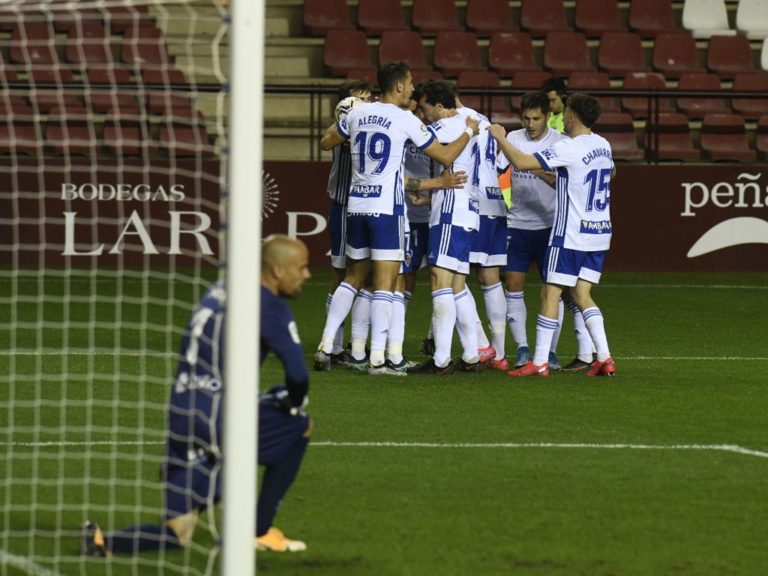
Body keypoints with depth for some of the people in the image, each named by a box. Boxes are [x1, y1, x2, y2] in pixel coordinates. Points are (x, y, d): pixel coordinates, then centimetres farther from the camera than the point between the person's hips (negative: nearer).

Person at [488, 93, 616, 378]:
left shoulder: (568, 148, -17)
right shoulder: (603, 145, 8)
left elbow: (522, 162, -21)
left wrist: (500, 138, -5)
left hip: (570, 234, -8)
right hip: (600, 232, 8)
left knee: (551, 293, -1)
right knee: (581, 294, 11)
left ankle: (539, 362, -1)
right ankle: (604, 358, 0)